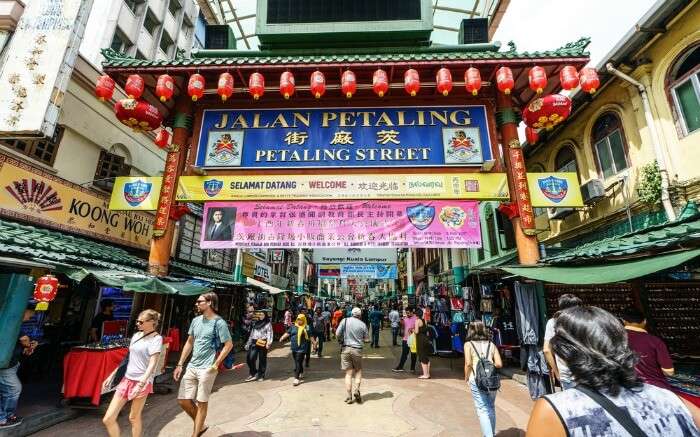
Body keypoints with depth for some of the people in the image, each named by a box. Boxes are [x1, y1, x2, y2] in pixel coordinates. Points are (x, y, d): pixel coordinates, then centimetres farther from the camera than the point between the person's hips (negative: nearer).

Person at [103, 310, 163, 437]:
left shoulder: (156, 338, -12)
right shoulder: (136, 335, 10)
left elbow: (153, 364, -19)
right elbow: (128, 358, 19)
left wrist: (141, 383, -27)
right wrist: (112, 375, 17)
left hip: (142, 381, -7)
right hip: (126, 379, 7)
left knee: (134, 418, 7)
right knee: (107, 419, 5)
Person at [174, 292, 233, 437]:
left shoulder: (219, 322, -15)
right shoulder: (196, 320, 7)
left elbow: (229, 345, -14)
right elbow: (189, 343, 16)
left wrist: (215, 365, -15)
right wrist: (180, 364, 13)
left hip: (206, 369, -7)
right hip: (191, 367, 7)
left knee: (202, 402, 5)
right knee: (183, 400, 11)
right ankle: (200, 425, 34)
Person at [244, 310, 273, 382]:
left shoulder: (268, 324, -1)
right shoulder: (255, 323, 17)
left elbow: (269, 334, -9)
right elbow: (252, 334, 23)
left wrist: (269, 343, -23)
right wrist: (248, 343, 20)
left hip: (262, 344, -5)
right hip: (254, 343, 5)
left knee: (262, 360, 4)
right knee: (250, 358, -4)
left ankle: (261, 375, 20)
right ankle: (253, 374, 14)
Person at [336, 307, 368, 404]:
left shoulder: (345, 321, -4)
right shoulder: (363, 324, -3)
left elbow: (337, 334, -3)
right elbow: (365, 338, 7)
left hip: (346, 348, 1)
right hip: (357, 349, 0)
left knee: (348, 373, 8)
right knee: (358, 371, 18)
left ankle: (349, 396, 9)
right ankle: (356, 390, 1)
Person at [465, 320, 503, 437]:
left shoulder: (468, 344, 1)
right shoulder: (491, 344, 10)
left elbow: (468, 363, -9)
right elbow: (499, 364, 3)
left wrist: (466, 377, 6)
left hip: (476, 379, -4)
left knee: (482, 410, 3)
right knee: (491, 408, 19)